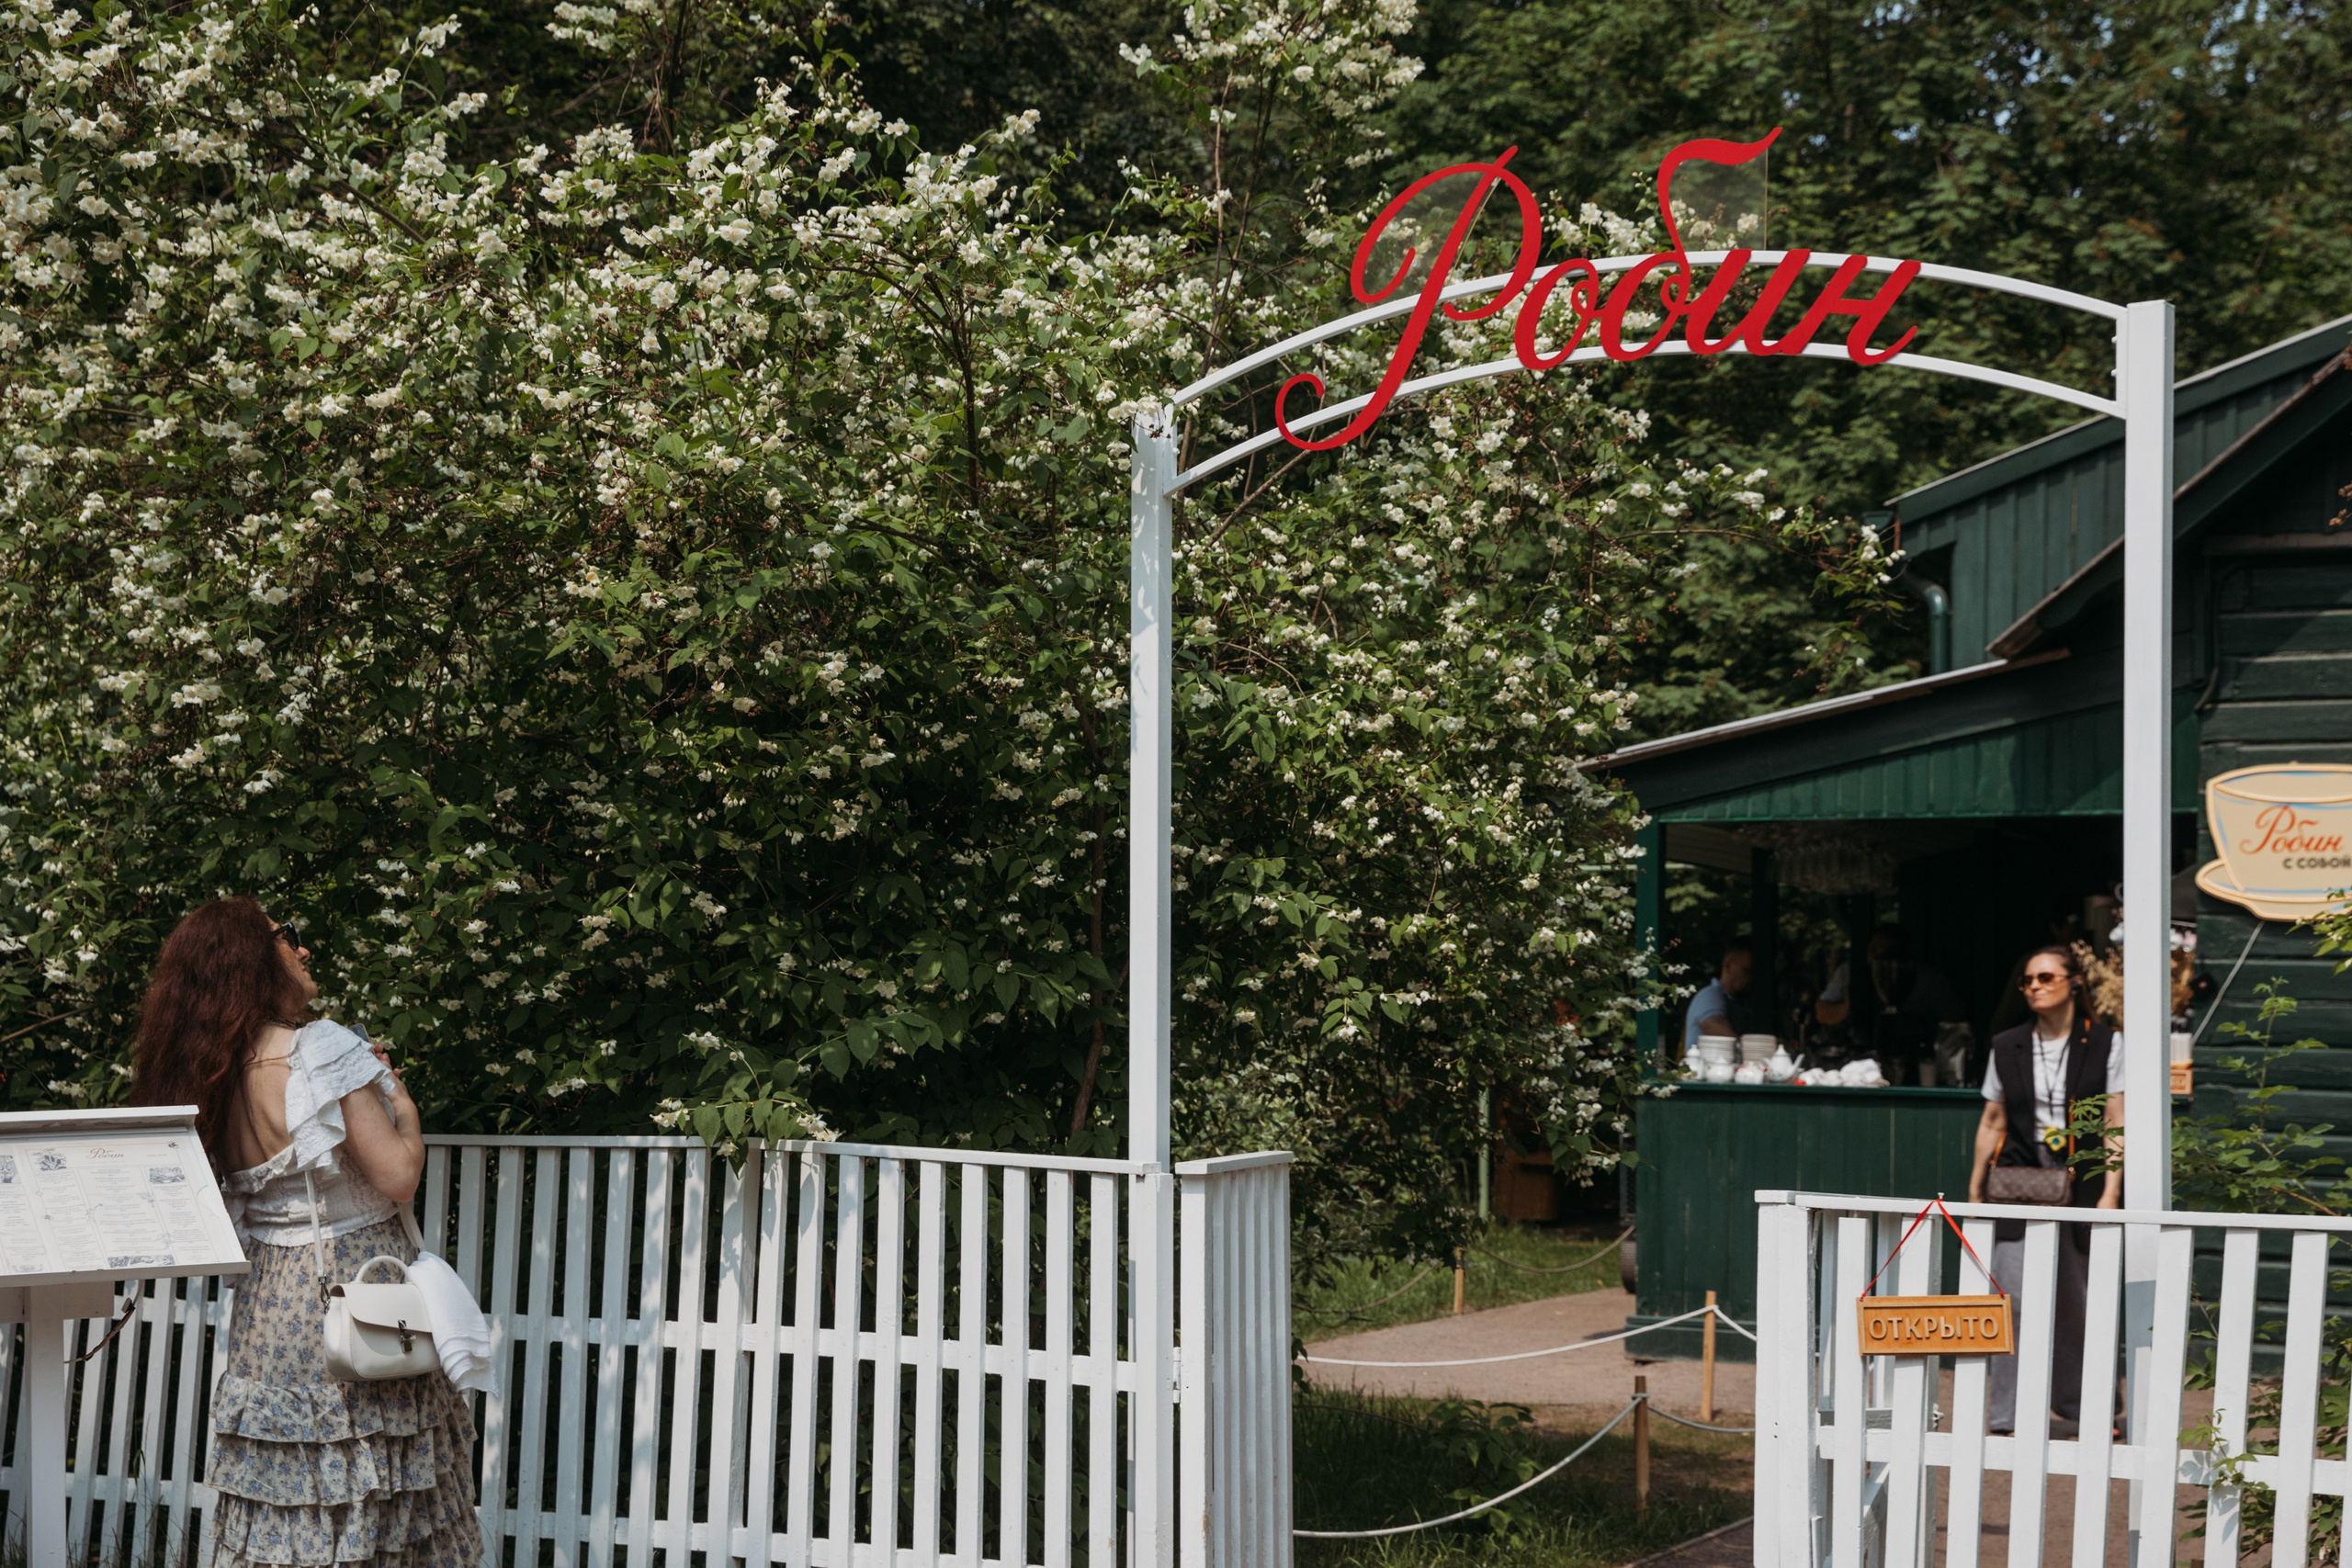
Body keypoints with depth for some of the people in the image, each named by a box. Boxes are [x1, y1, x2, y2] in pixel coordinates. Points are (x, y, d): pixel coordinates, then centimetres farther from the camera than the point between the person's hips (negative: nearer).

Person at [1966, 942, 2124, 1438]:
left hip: (2083, 1184, -1)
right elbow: (1992, 1124, 14)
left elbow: (2116, 1126, 0)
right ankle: (2010, 1418, -6)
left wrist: (2110, 1193, -8)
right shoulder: (2007, 1047, 10)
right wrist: (1974, 1192, 12)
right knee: (2014, 1297, -9)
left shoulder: (2104, 1043, 4)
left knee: (2082, 1301, 4)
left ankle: (2082, 1410, 20)